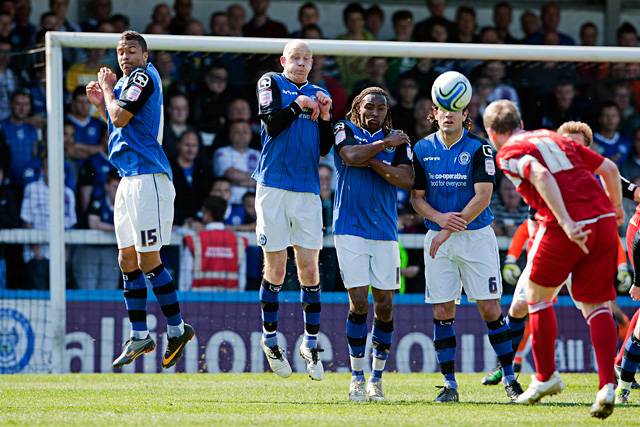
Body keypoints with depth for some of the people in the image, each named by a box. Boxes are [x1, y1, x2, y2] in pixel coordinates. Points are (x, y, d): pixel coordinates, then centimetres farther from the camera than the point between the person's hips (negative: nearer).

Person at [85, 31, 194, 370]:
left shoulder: (144, 77, -9)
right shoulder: (126, 81, 19)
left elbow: (121, 118, -18)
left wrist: (108, 89, -2)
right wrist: (100, 102, 14)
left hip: (147, 177, -10)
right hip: (130, 178, 10)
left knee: (148, 259, -11)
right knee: (127, 260, 10)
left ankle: (176, 329, -3)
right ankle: (139, 336, 15)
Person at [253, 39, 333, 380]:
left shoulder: (318, 94, 16)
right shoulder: (271, 83, 5)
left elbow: (324, 148, 12)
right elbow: (272, 125, -9)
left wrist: (324, 116, -1)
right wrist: (299, 105, -5)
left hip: (307, 190, 3)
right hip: (273, 186, -3)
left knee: (309, 269, 0)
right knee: (276, 268, 0)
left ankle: (311, 343, 10)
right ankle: (270, 339, 15)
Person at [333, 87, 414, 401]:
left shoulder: (398, 141, 10)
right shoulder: (345, 130, 4)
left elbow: (406, 180, -5)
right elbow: (352, 156, -18)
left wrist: (373, 161, -10)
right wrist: (383, 144, -9)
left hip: (385, 232, 3)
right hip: (351, 229, -3)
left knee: (384, 305, 1)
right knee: (359, 303, -8)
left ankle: (377, 377, 13)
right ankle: (357, 377, 2)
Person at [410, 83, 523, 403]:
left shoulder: (478, 148, -6)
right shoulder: (423, 149, 4)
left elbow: (483, 196, -13)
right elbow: (416, 197, 6)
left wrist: (450, 230, -18)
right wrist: (439, 218, -14)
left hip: (477, 236, -2)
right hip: (438, 238, 3)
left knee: (490, 308, -4)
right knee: (442, 311, -1)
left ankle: (509, 378, 6)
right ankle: (449, 384, 5)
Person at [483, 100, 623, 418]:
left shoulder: (508, 154, 4)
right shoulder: (556, 139, 24)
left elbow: (541, 176, -17)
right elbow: (609, 168, 24)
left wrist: (567, 223, -24)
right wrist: (617, 208, 40)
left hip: (564, 228, -5)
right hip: (603, 220, 5)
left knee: (537, 294, 18)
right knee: (595, 304, 10)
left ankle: (546, 377, 24)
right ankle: (607, 385, -6)